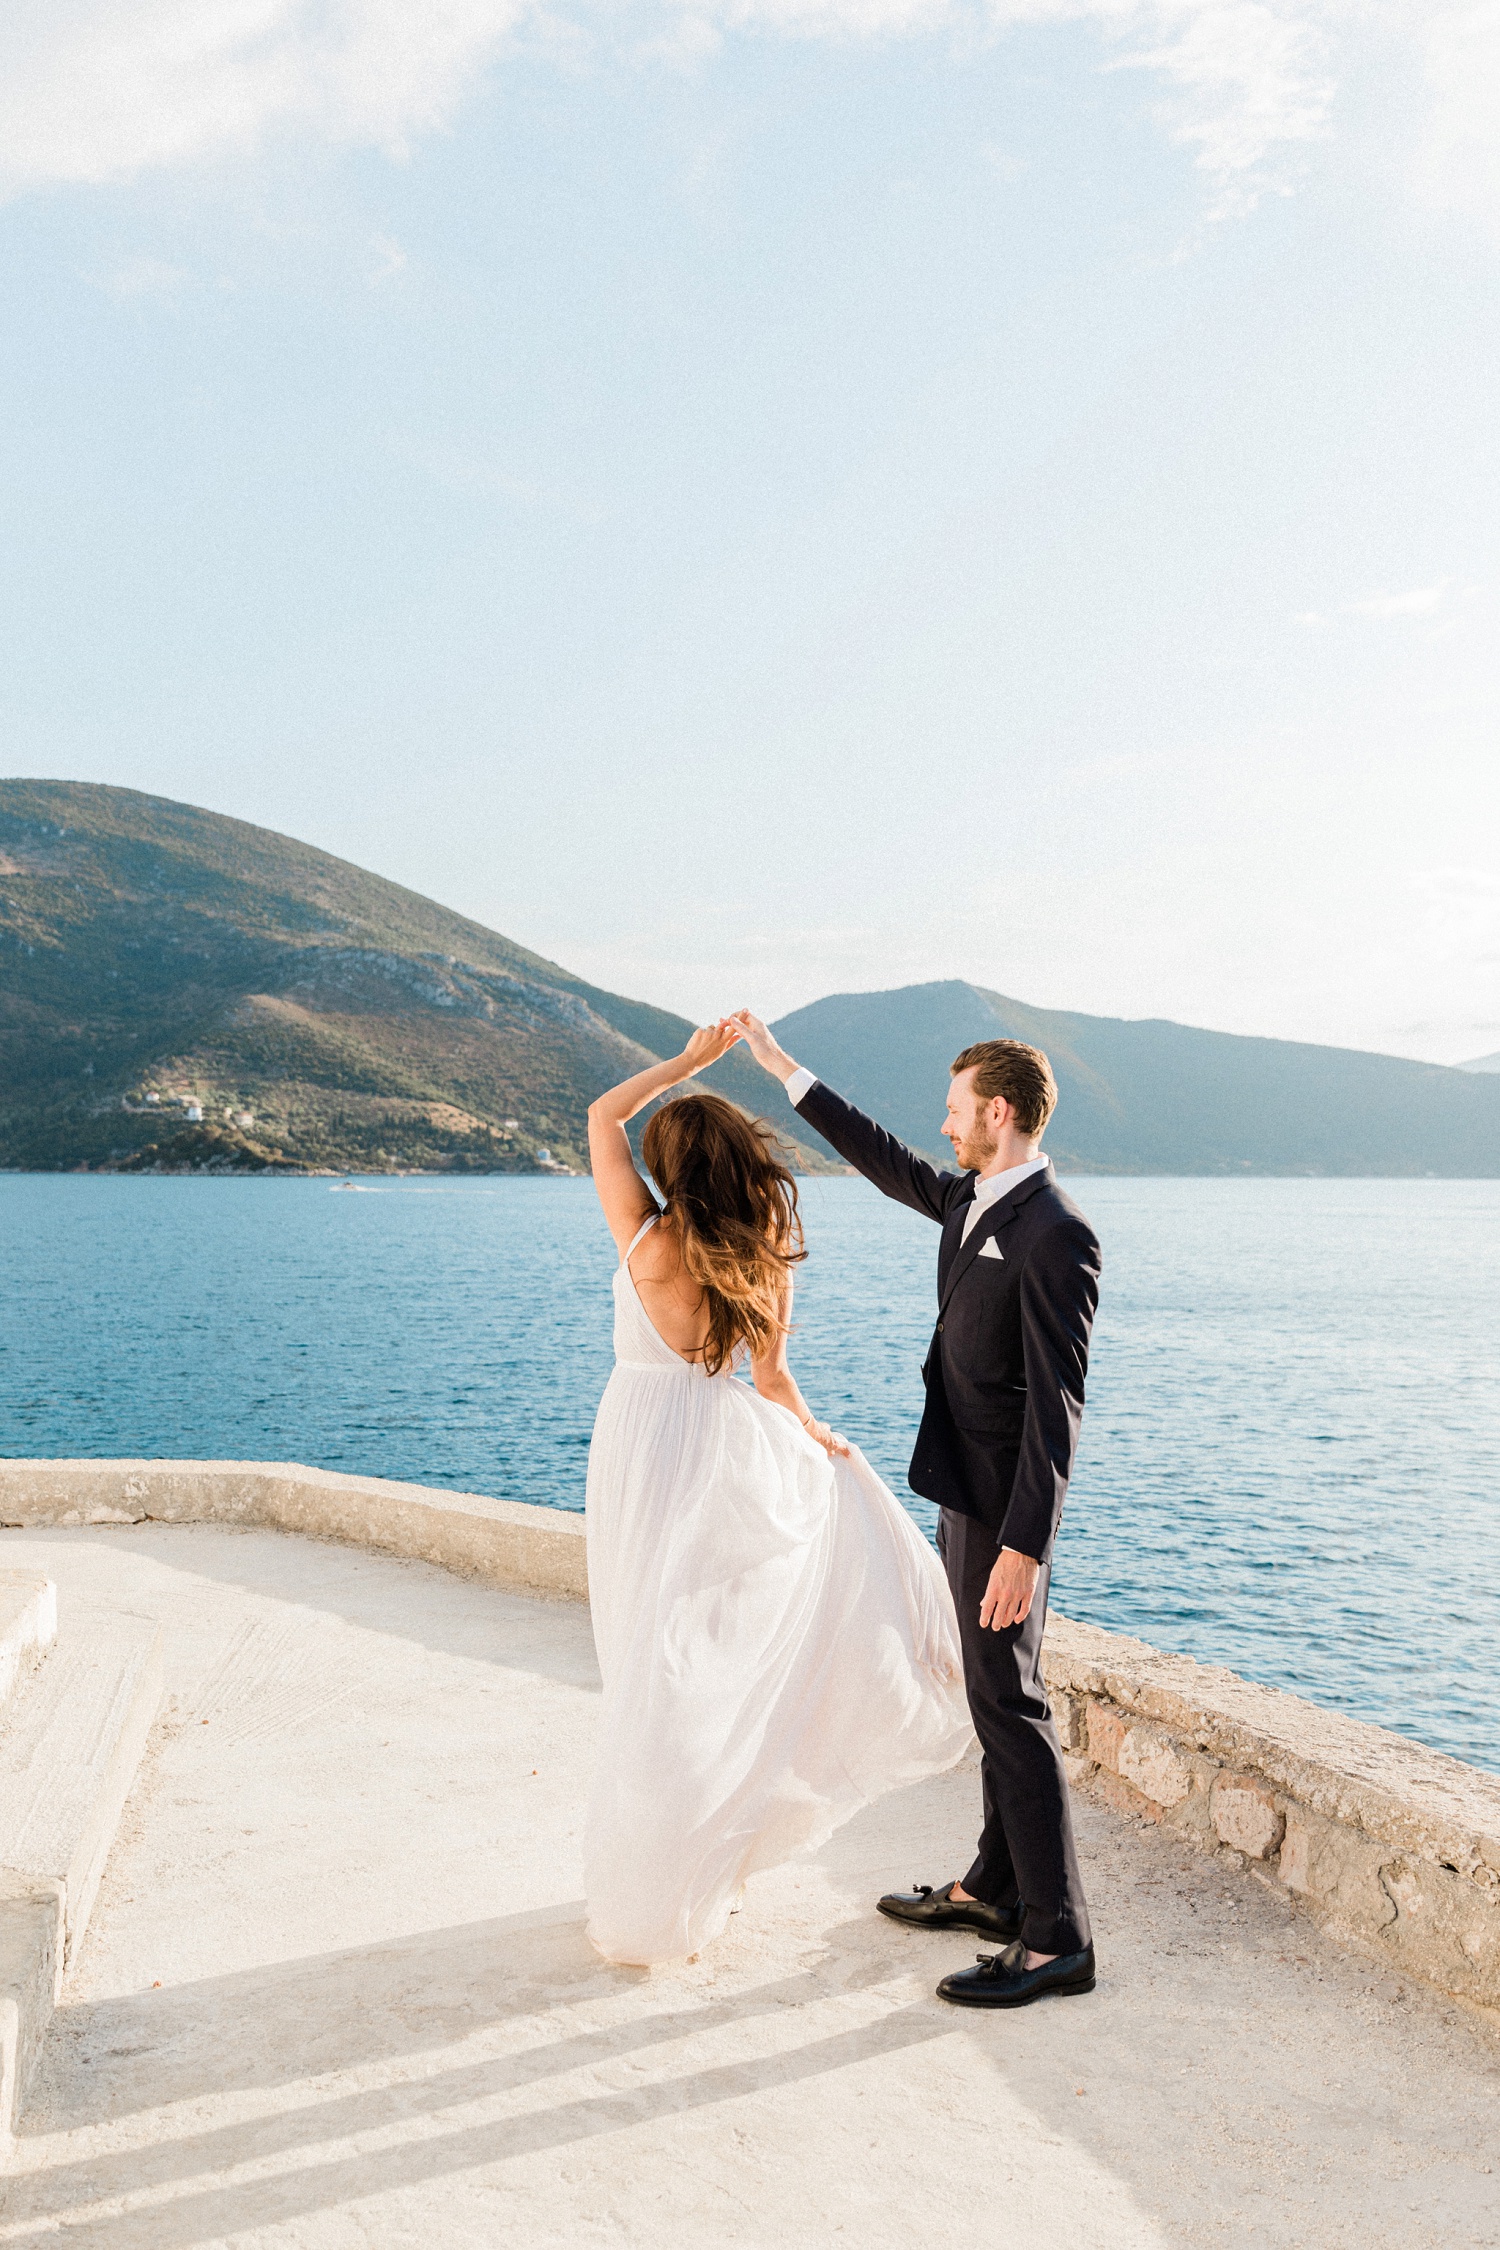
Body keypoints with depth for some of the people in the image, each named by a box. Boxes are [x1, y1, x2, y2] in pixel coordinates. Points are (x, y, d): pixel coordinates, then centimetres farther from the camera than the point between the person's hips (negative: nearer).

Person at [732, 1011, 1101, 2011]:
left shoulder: (1057, 1234, -21)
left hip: (1004, 1506, -10)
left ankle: (1057, 1938, 8)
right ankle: (997, 1889, 31)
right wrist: (785, 1070, 27)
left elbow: (1057, 1404, -23)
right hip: (965, 1490, 10)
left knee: (1012, 1707, -3)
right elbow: (891, 1164, 24)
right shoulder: (975, 1200, 8)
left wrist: (1024, 1544, -25)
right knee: (997, 1696, 18)